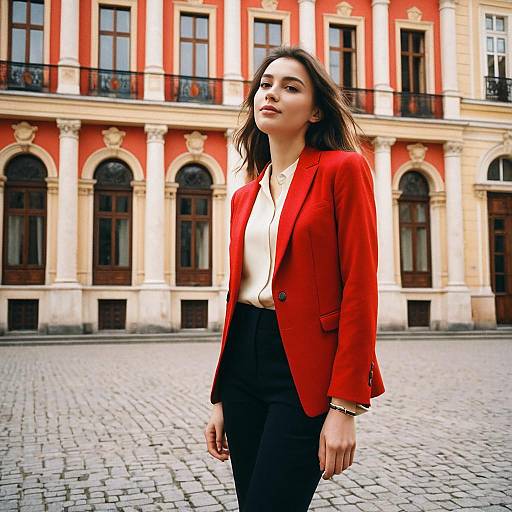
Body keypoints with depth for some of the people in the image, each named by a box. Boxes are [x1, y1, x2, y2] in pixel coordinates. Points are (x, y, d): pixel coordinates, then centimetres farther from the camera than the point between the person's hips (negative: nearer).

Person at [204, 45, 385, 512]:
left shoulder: (342, 170, -4)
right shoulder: (245, 196, 14)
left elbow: (360, 289, -11)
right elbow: (237, 294, 15)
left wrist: (344, 406, -16)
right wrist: (220, 400, 14)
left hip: (305, 366, -6)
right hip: (244, 358, 6)